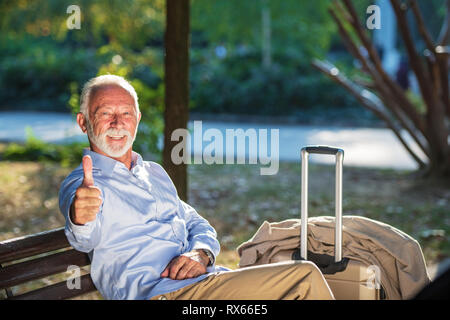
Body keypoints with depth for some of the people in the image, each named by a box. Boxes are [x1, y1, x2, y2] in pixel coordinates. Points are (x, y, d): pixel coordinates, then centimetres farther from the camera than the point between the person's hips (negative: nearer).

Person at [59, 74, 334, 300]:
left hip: (208, 278, 7)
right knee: (305, 277, -19)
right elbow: (85, 239, -19)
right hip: (159, 291, -7)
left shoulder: (155, 173, 27)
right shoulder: (81, 186, 3)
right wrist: (80, 219, -45)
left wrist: (201, 253, -2)